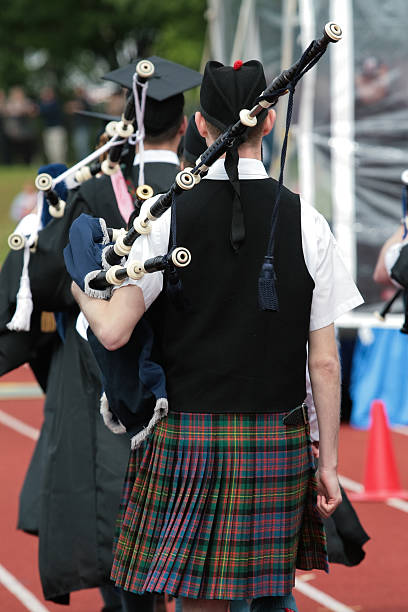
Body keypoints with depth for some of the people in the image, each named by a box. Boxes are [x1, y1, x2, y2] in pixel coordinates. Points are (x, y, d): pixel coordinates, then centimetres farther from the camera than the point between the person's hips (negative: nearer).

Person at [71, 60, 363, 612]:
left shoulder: (171, 218, -7)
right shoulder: (307, 224, -4)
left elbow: (113, 332, -10)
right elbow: (324, 363, -3)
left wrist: (76, 285, 11)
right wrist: (328, 463, 5)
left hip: (188, 437, -1)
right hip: (278, 440, 1)